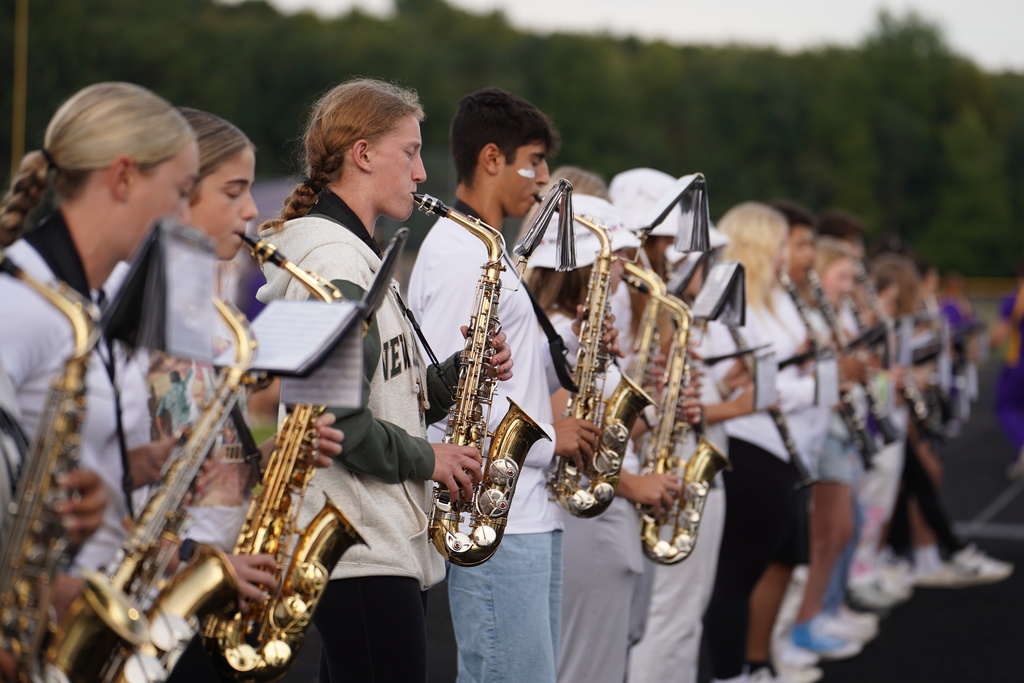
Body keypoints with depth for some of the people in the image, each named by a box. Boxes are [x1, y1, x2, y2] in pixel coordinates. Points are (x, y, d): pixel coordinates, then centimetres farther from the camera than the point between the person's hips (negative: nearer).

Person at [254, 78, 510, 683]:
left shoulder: (361, 255, 19)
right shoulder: (333, 259, -14)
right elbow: (338, 418, -22)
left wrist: (460, 372, 6)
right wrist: (425, 458, -10)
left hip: (392, 543, 11)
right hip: (366, 551, -11)